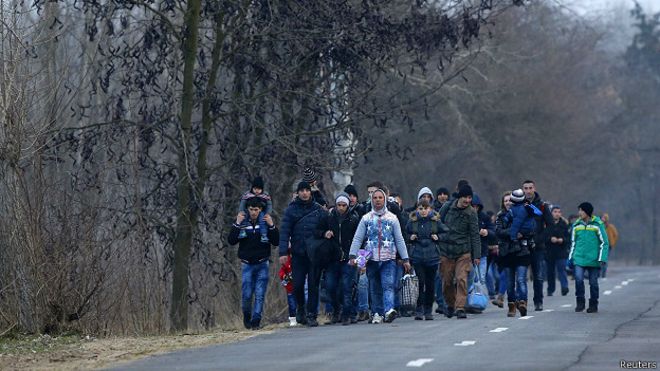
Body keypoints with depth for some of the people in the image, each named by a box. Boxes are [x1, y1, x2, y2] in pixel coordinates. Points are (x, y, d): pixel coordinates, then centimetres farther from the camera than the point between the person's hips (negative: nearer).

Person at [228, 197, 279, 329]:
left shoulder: (266, 222, 2)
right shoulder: (242, 222, 1)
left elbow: (276, 242, -2)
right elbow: (231, 241, -6)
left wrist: (271, 226, -14)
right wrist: (237, 224, -15)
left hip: (262, 264, 0)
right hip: (247, 264, 0)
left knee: (260, 295, -4)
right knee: (246, 295, -3)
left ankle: (256, 320, 0)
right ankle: (247, 316, 21)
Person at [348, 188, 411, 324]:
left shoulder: (392, 218, 10)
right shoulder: (366, 218, 11)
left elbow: (399, 240, 10)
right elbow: (357, 238, 5)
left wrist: (405, 259, 5)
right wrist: (352, 255, -8)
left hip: (389, 259, -2)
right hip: (372, 259, 2)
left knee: (388, 285, -17)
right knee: (374, 288, 4)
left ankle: (389, 310, -31)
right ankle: (377, 313, 12)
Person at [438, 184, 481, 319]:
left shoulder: (471, 213, -5)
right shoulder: (447, 207, 0)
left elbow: (475, 235, -4)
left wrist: (477, 255, -6)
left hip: (463, 252, -2)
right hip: (446, 251, 2)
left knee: (462, 279, -14)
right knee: (447, 281, 8)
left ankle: (460, 308, -11)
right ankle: (450, 305, 29)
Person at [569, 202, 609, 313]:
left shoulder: (597, 224, -3)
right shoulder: (576, 225, 8)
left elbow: (604, 243, 0)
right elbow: (573, 243, 19)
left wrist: (602, 259, -8)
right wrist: (570, 258, 15)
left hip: (593, 260, -2)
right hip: (579, 259, 2)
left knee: (593, 282, 4)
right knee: (578, 279, -13)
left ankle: (593, 305, 16)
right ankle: (580, 303, 0)